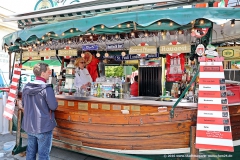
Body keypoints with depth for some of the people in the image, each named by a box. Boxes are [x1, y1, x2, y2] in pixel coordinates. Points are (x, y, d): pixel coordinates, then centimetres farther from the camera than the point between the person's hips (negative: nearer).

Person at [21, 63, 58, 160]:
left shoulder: (26, 87, 3)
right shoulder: (47, 88, -19)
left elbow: (23, 105, 15)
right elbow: (54, 106, -17)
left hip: (29, 124, 7)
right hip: (43, 125, -7)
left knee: (30, 152, 20)